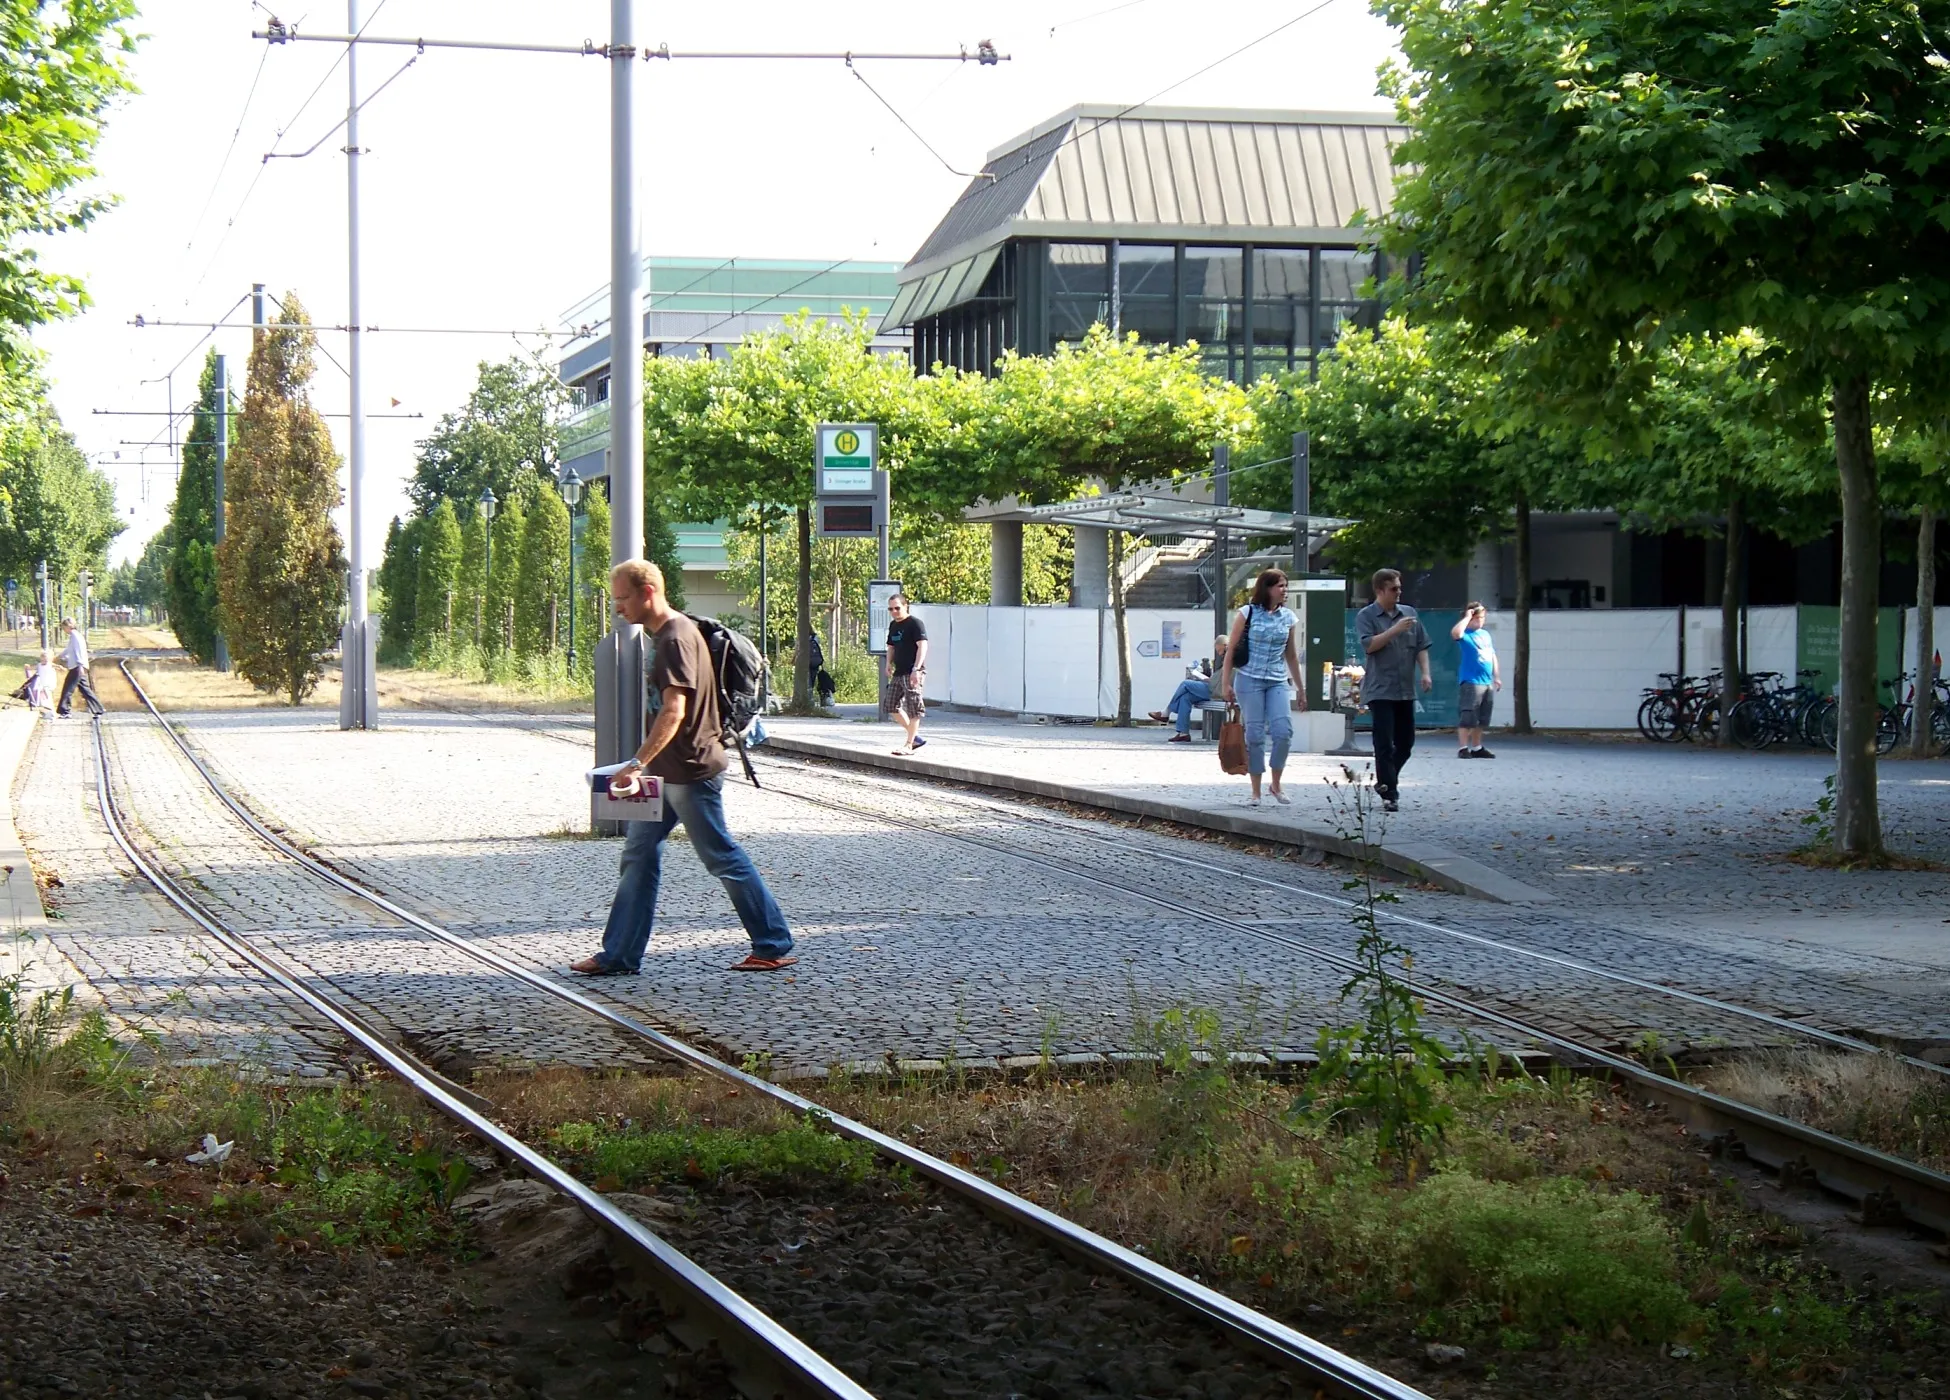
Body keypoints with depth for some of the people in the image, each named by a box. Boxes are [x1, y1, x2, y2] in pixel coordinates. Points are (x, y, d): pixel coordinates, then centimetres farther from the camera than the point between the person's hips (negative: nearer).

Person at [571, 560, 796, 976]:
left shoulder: (676, 638, -19)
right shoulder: (663, 635, 13)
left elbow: (673, 712, -28)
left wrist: (637, 764, -31)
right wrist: (645, 766, 22)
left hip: (691, 771, -10)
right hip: (669, 771, 10)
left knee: (722, 858, -2)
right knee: (639, 853, 9)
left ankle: (774, 945, 7)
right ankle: (619, 954, 13)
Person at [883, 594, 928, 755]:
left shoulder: (915, 623, -9)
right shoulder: (893, 625, 16)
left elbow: (922, 646, -18)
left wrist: (916, 669, -26)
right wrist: (889, 664, 11)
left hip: (913, 674, -9)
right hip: (898, 673, 9)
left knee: (913, 708, -6)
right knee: (892, 706, 8)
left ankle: (908, 745, -4)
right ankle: (915, 737, 18)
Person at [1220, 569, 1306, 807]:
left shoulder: (1288, 617, 9)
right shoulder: (1247, 614, -2)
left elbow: (1291, 655, 16)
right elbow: (1231, 649, -1)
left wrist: (1300, 688, 17)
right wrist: (1226, 683, -6)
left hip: (1278, 682, 3)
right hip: (1249, 680, -3)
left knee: (1284, 732, -11)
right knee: (1255, 735, -3)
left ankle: (1276, 785, 6)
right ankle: (1255, 791, 6)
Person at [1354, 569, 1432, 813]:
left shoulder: (1409, 613, 11)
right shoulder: (1366, 616, -3)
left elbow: (1421, 646, 12)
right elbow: (1368, 645, -16)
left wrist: (1425, 672, -1)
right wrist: (1395, 630, -21)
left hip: (1405, 690, 6)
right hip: (1380, 690, -6)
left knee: (1406, 742, 11)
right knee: (1385, 745, -7)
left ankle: (1385, 782, 30)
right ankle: (1389, 795, -6)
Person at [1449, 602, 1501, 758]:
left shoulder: (1485, 634, 17)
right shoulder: (1466, 634, -6)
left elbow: (1492, 656, 24)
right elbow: (1455, 633, -31)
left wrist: (1496, 676, 20)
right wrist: (1467, 617, -19)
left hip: (1487, 683, 8)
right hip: (1470, 682, -8)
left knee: (1482, 719, 13)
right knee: (1467, 718, -10)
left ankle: (1476, 748, 21)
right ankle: (1463, 748, -10)